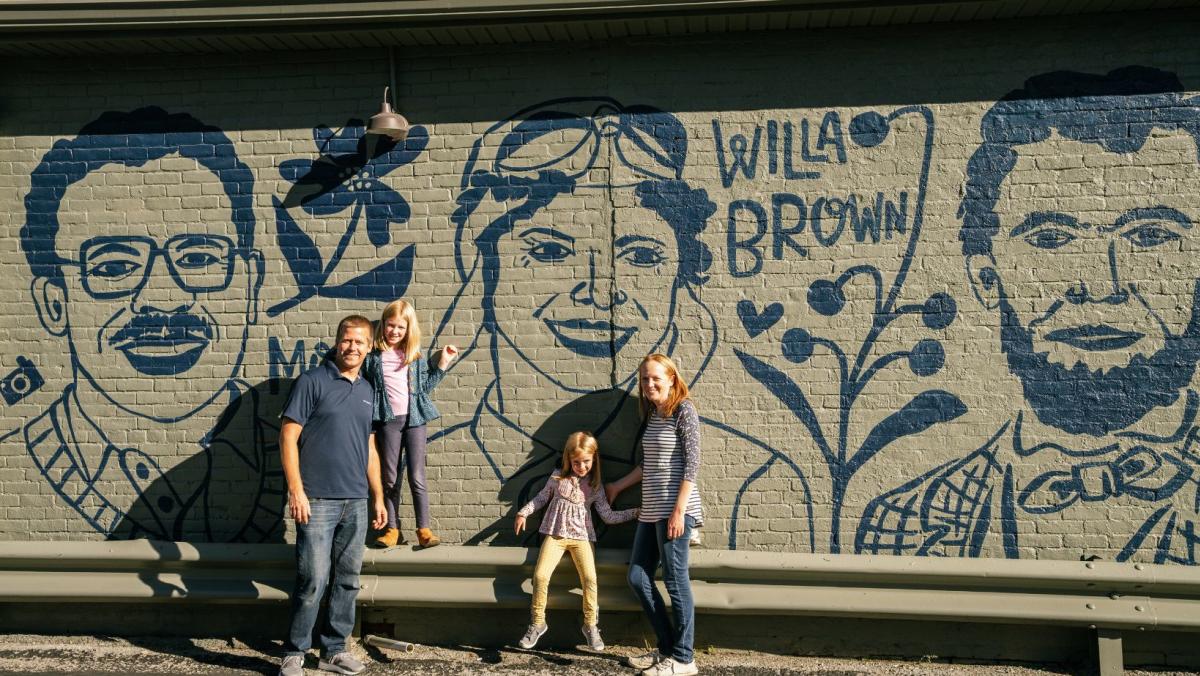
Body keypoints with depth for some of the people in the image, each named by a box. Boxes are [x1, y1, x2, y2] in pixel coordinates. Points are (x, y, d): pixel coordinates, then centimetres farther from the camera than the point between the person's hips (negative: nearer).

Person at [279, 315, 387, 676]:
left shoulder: (367, 390, 14)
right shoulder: (312, 381, -4)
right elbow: (288, 436, -8)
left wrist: (378, 497, 16)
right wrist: (296, 491, -15)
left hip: (356, 502, 6)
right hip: (317, 501, -6)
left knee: (348, 580, 10)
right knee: (313, 581, -4)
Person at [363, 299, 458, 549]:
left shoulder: (415, 355, 7)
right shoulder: (373, 355, 1)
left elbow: (425, 386, 10)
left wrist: (442, 363, 6)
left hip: (414, 418, 0)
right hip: (388, 420, 0)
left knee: (417, 478, 0)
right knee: (390, 479, 8)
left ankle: (424, 529, 5)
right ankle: (392, 529, 17)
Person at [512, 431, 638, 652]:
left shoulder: (595, 487, 6)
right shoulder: (558, 478, 5)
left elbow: (608, 516, 6)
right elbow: (541, 498, 18)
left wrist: (635, 512, -1)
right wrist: (523, 513, 11)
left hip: (582, 537, 0)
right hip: (555, 535, 0)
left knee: (590, 578, -20)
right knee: (540, 575, -17)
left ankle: (590, 625, -2)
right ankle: (537, 622, 2)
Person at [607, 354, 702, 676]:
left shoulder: (684, 410, -8)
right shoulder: (652, 414, 15)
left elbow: (692, 463, -13)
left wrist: (679, 510, -18)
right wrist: (619, 485, 30)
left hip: (674, 510, -8)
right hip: (651, 511, 9)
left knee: (675, 582, -3)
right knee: (638, 578, 8)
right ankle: (667, 648, 19)